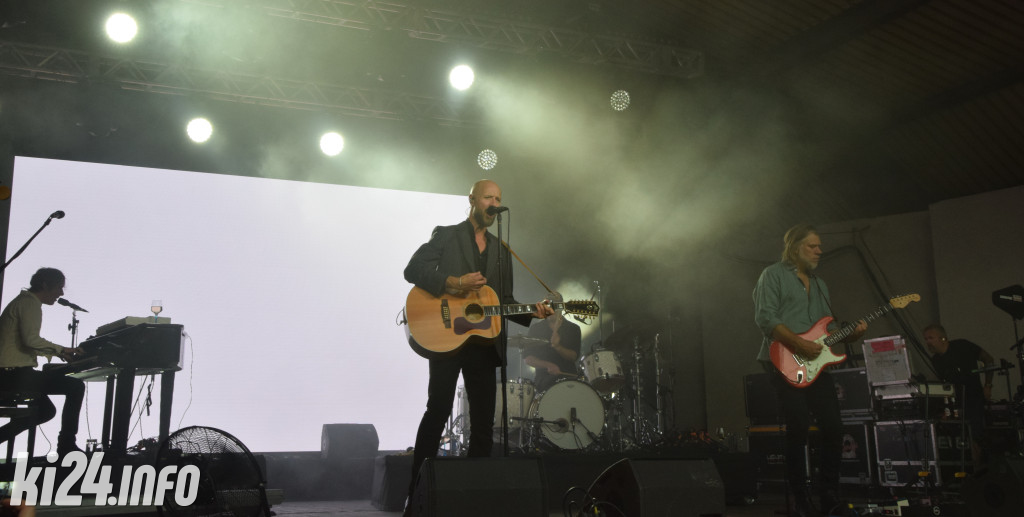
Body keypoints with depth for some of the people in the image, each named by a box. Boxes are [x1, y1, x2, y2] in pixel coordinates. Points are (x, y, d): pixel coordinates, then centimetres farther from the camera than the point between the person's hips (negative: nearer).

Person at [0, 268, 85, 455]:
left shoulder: (21, 301, 23)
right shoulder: (30, 303, -9)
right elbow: (31, 339, -25)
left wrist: (59, 353, 20)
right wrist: (61, 350, -13)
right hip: (16, 374, -11)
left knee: (46, 410, 22)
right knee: (76, 386, -15)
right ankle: (66, 444, -14)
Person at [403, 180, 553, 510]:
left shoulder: (501, 250, 20)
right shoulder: (446, 236, 4)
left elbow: (504, 301, 19)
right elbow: (413, 270, -7)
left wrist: (531, 313, 0)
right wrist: (454, 283, -19)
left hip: (483, 342, 6)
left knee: (483, 420, 5)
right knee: (438, 412, -7)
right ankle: (418, 493, 0)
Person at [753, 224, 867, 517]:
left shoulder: (819, 285, 24)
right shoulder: (774, 275, 0)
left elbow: (829, 328, 24)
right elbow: (765, 318, -11)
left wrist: (851, 334, 3)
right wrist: (798, 344, -19)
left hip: (815, 363, 7)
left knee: (833, 426, 0)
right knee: (799, 428, -11)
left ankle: (829, 493, 15)